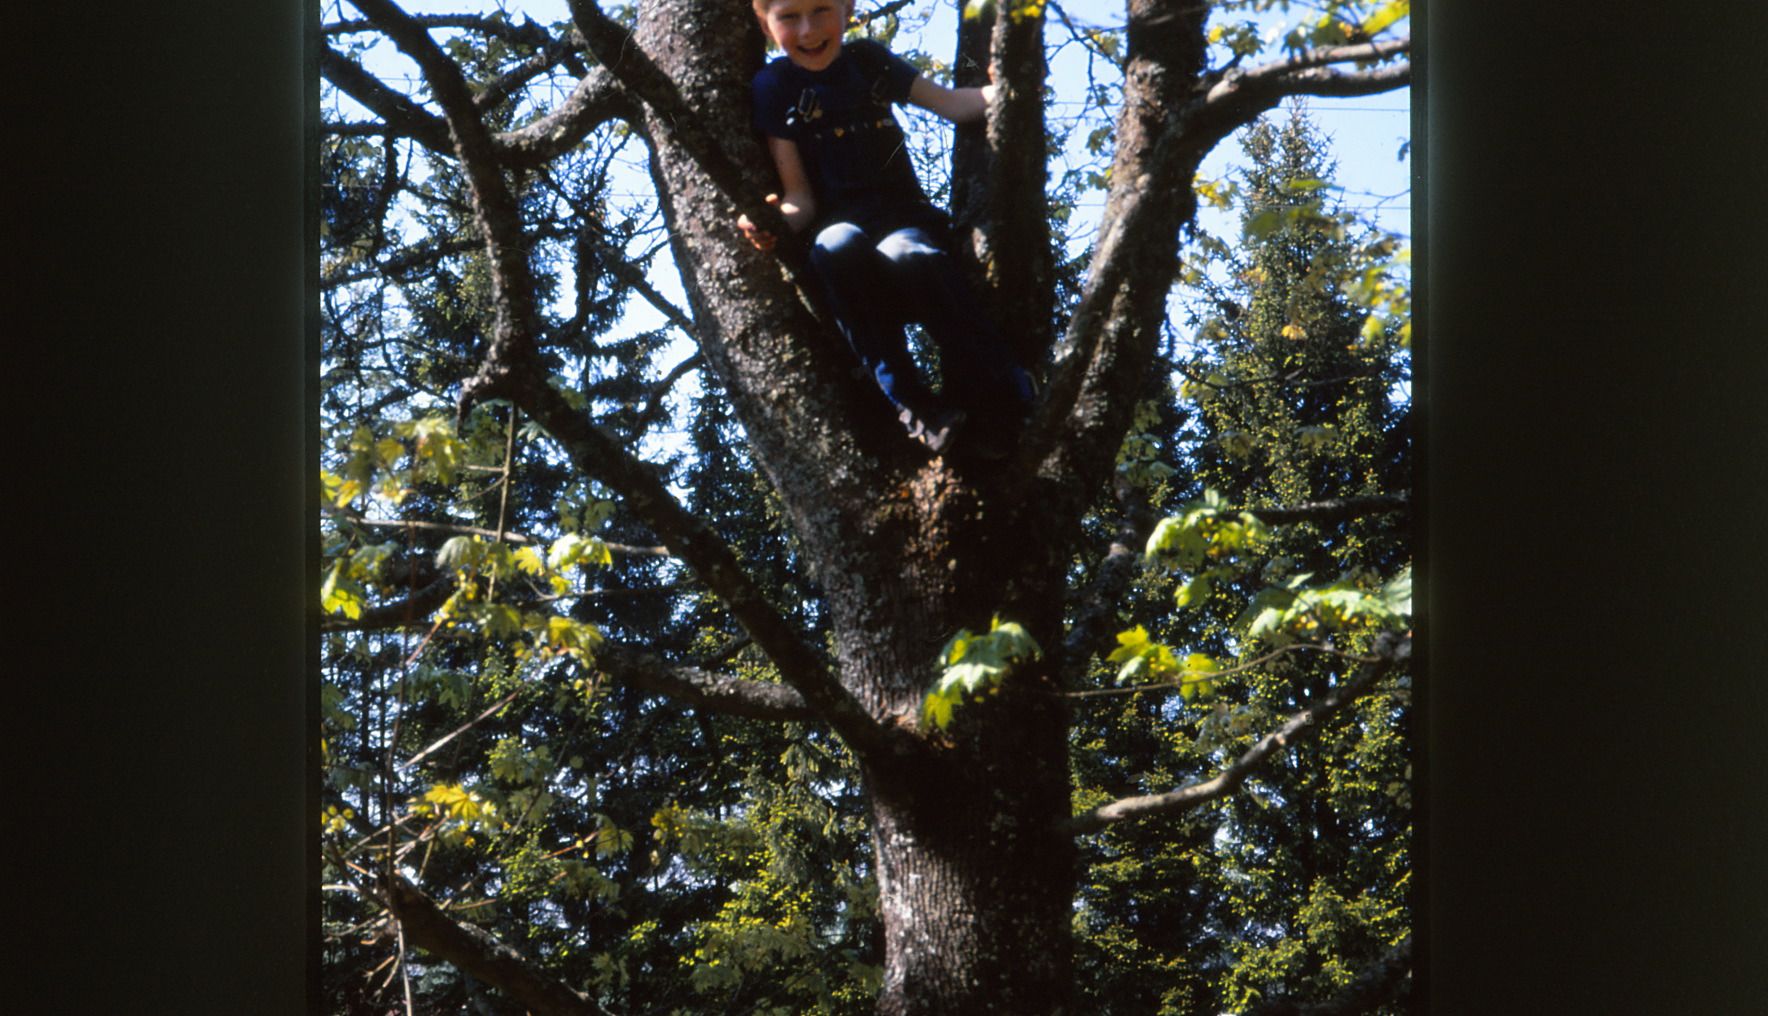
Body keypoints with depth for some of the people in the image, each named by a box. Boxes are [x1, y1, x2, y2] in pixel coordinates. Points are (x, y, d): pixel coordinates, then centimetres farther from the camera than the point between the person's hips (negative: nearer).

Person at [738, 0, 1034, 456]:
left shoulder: (870, 61, 12)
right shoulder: (775, 87, 5)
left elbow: (951, 103, 17)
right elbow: (801, 198, 0)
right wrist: (777, 220, -23)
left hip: (903, 220, 1)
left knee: (909, 256, -37)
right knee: (839, 247, -39)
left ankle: (1004, 412, -31)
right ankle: (912, 403, -33)